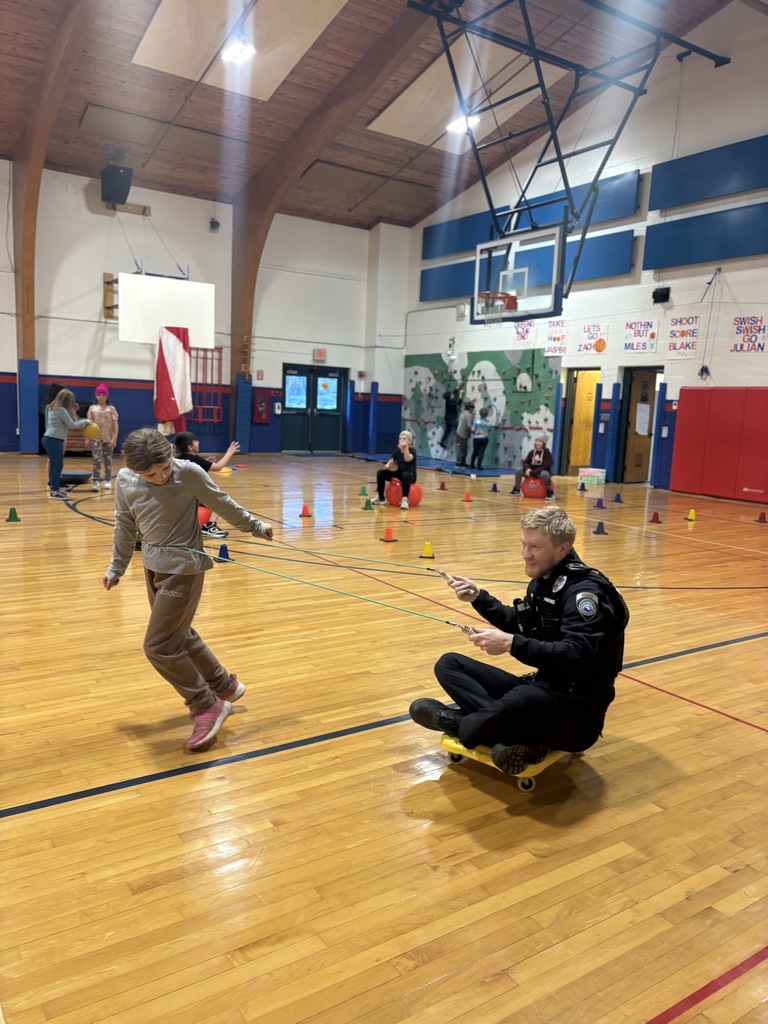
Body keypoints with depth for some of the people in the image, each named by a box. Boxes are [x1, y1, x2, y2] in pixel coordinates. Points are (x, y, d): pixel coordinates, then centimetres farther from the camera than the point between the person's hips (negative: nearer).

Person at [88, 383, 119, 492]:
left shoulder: (111, 409, 1)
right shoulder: (92, 408, 5)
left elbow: (115, 425, -1)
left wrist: (114, 438, -9)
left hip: (108, 438, 0)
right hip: (95, 438, 0)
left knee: (108, 460, 8)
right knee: (97, 459, -10)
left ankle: (107, 481, 18)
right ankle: (96, 481, -11)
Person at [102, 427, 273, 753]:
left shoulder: (189, 473, -18)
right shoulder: (124, 481, -5)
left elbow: (223, 504, -2)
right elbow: (124, 525, 10)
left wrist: (255, 526, 9)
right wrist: (116, 568, 15)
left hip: (183, 569, -6)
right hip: (153, 567, 6)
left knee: (159, 646, -8)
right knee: (180, 635, 18)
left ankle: (208, 706, 8)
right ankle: (225, 686, 39)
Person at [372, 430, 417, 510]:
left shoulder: (412, 450, -14)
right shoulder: (397, 451, 3)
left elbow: (408, 459, -37)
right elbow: (390, 462, -4)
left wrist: (405, 448, -55)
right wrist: (388, 466, -29)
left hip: (410, 475, -6)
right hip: (398, 474, 6)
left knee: (405, 475, -41)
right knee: (381, 473, -10)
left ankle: (405, 499, -37)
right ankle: (381, 498, -1)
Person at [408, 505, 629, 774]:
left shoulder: (585, 590, -19)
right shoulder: (543, 579, 7)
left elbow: (575, 656, -31)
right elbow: (521, 626, 21)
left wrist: (511, 644, -37)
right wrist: (478, 597, 9)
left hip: (578, 709, -9)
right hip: (542, 688, 9)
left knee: (523, 698, -43)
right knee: (449, 664, 3)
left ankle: (459, 726, -11)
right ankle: (518, 737, -19)